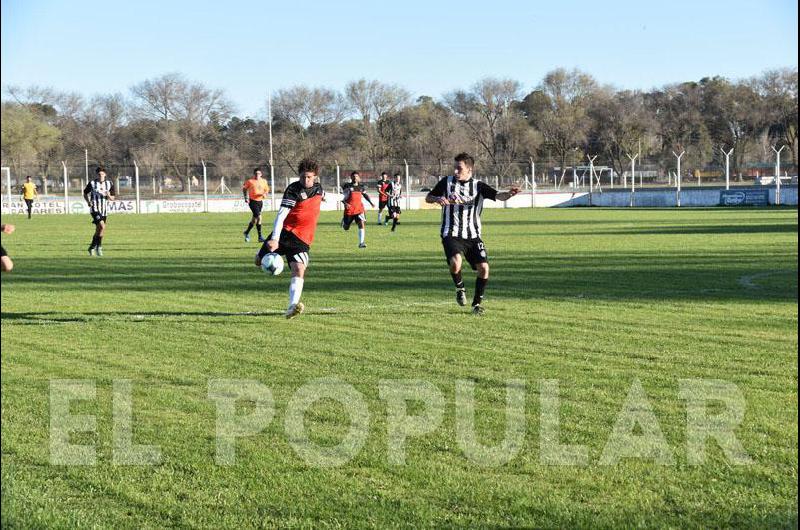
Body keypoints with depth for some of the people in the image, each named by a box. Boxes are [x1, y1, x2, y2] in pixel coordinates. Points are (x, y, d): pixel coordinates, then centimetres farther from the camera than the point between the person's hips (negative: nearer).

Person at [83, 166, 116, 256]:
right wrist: (88, 202, -7)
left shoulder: (109, 184, 5)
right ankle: (99, 246, -9)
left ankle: (92, 248, 28)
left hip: (104, 210, 4)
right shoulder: (92, 183, -3)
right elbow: (85, 193, 11)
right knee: (102, 226, -22)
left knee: (98, 230, 10)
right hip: (95, 209, -4)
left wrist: (109, 196, -13)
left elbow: (112, 198, 10)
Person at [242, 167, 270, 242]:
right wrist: (246, 197, -6)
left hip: (260, 201, 6)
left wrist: (265, 194, -6)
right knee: (259, 217, -18)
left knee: (255, 218, 15)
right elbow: (244, 189, 5)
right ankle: (260, 237, -11)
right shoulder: (250, 181, -6)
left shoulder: (264, 181, 6)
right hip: (252, 201, -6)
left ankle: (247, 232, 36)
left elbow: (267, 189, 16)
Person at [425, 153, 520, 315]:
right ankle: (460, 288, 3)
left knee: (484, 268, -9)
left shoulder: (478, 186, 1)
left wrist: (509, 194, -35)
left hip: (473, 236, 2)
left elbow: (498, 195, -12)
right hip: (451, 234, -2)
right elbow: (428, 198, 11)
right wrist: (438, 199, -12)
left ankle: (477, 303, 13)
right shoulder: (447, 182, 2)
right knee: (455, 262, -29)